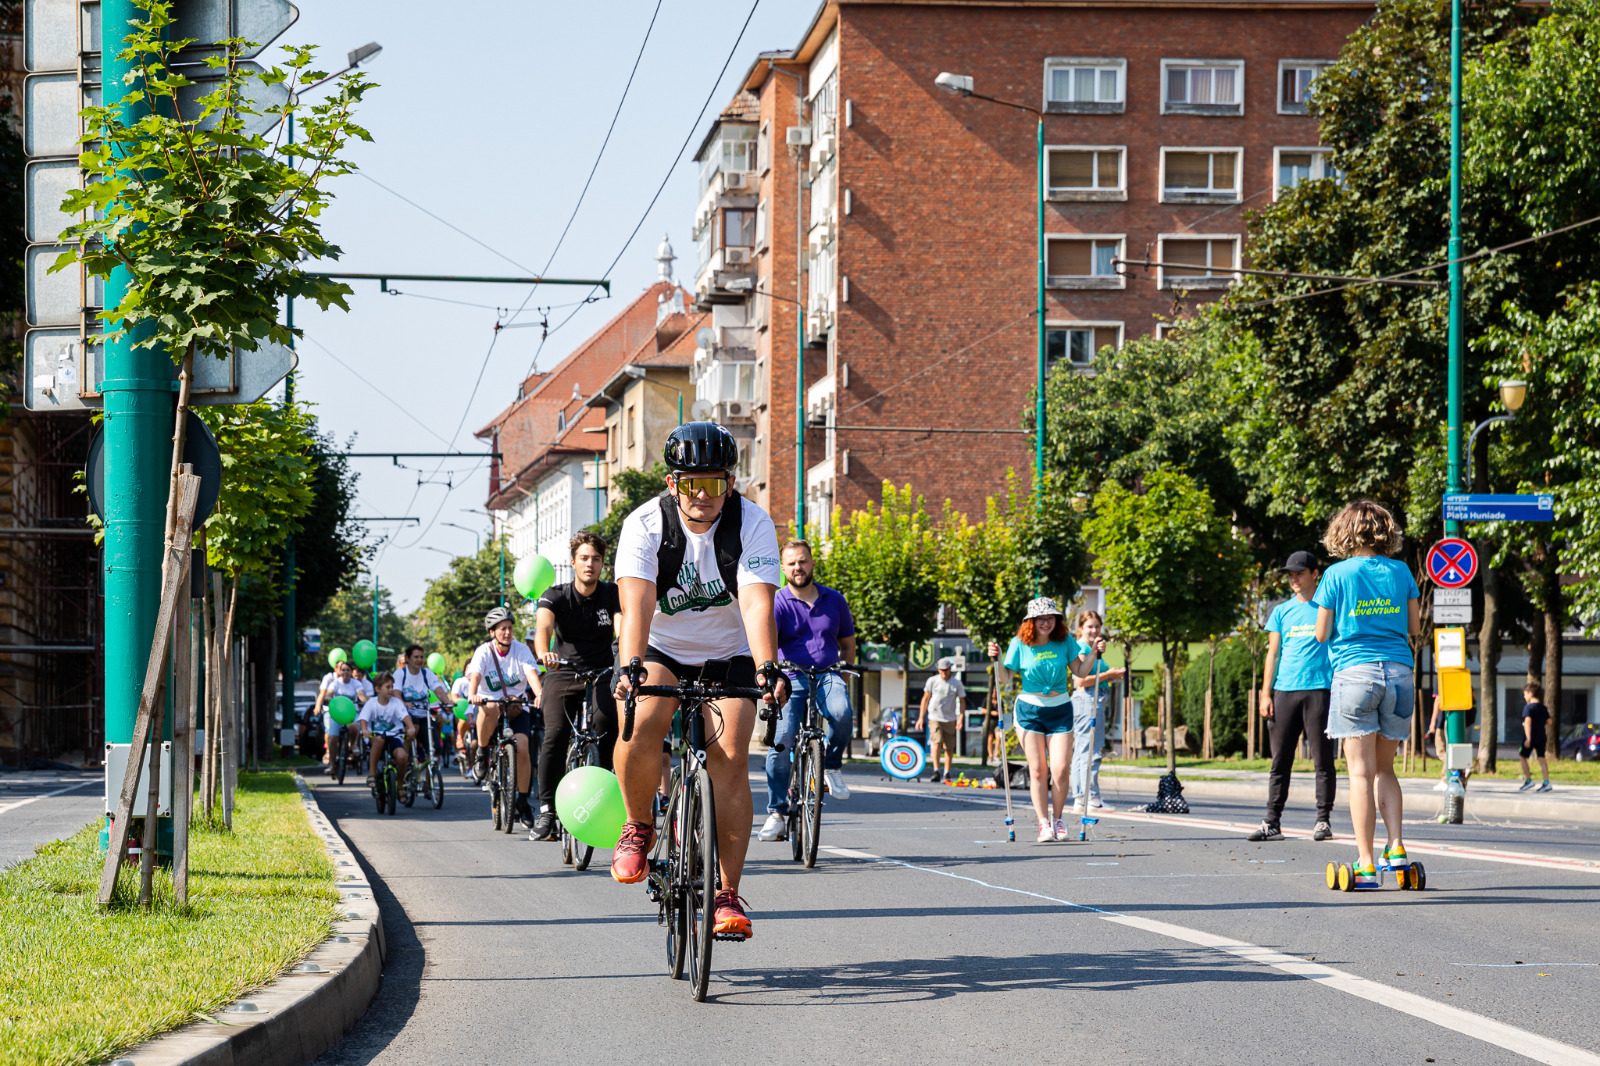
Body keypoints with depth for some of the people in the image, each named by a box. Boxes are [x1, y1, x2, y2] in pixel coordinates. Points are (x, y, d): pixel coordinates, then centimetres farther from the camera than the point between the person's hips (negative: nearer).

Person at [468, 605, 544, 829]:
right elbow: (475, 675, -22)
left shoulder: (521, 650, -3)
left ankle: (522, 801, -6)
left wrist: (539, 695, -39)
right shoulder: (483, 652, -6)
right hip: (492, 704, -1)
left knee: (522, 748, -19)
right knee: (489, 708, -39)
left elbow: (532, 674, -18)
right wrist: (472, 694, -45)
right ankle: (482, 754, -17)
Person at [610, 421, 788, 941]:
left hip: (728, 655, 0)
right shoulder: (645, 524, -18)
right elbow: (637, 603, -30)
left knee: (729, 757, -19)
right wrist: (631, 668, -47)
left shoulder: (752, 524, -17)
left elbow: (757, 604, -29)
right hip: (661, 650, 0)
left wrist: (768, 671, -44)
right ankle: (639, 826, -2)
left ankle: (727, 896, -14)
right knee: (640, 727, -30)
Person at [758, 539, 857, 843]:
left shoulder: (834, 600, 11)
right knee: (781, 740, -18)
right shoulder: (777, 603, 1)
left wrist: (843, 674, 9)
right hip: (791, 679, -1)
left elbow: (848, 643, 23)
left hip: (828, 675, 1)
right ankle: (777, 812, -9)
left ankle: (832, 766, -5)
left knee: (841, 711, -33)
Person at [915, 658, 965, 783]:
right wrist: (921, 717, 6)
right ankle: (936, 771, -22)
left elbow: (962, 701, 6)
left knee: (949, 747, 4)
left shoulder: (957, 683, 2)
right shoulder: (932, 681, 2)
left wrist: (961, 718, -6)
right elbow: (925, 699, 9)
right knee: (937, 742, -19)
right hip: (935, 718, -1)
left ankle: (946, 773, 15)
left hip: (950, 719, 1)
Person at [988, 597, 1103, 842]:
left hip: (1060, 709, 1)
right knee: (1037, 770, -4)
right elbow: (1005, 679, -4)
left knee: (1061, 769, -7)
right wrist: (996, 659, -21)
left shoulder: (1065, 641, 0)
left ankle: (1057, 819, 11)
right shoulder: (1020, 643, -5)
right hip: (1029, 710, -1)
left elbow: (1080, 672, 4)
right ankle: (1044, 824, 2)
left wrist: (1094, 653, -10)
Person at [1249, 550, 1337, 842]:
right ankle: (1271, 822, 4)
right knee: (1280, 761, 3)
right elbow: (1273, 654, 15)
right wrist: (1265, 694, 5)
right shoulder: (1281, 612, 15)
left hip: (1319, 689, -3)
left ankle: (1323, 820, 1)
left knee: (1322, 759, -3)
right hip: (1284, 692, 3)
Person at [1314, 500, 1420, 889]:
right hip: (1399, 674, 3)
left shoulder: (1337, 575, -1)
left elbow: (1321, 634, 1)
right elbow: (1414, 628, 11)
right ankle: (1396, 847, 1)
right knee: (1384, 768, 15)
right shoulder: (1400, 571, 6)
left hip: (1355, 672, -3)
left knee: (1362, 772, -2)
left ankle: (1366, 864, -5)